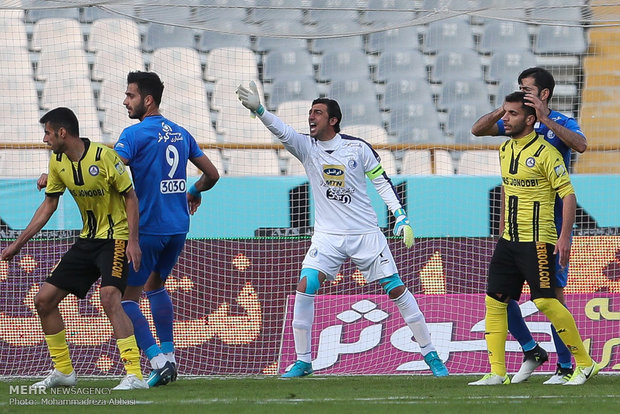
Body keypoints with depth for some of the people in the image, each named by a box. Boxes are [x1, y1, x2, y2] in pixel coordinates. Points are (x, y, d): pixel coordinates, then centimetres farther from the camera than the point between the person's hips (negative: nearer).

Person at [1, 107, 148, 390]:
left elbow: (130, 196, -12)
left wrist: (133, 240, -20)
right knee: (44, 300, 4)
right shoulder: (58, 163, 2)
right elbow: (48, 205, 13)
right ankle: (63, 371, 18)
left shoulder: (103, 156, -18)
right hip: (87, 240, 8)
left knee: (109, 297, -30)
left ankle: (135, 375, -30)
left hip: (116, 237, -8)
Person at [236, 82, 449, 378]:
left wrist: (401, 217, -4)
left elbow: (382, 182, 4)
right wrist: (257, 109, -37)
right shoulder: (306, 147, -1)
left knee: (396, 289, -2)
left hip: (366, 234, -1)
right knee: (305, 285, -17)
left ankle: (430, 354, 11)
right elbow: (280, 130, -19)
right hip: (327, 236, 1)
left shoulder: (357, 148, -4)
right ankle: (303, 361, -7)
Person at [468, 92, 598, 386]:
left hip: (537, 241, -8)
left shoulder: (545, 152, -12)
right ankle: (497, 372, 4)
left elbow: (568, 194, -12)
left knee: (545, 301, -12)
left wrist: (565, 237, -19)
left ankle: (584, 363, 1)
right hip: (509, 240, 8)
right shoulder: (505, 150, 12)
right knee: (494, 301, 1)